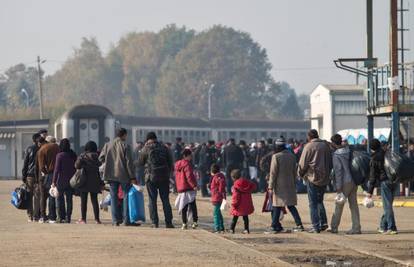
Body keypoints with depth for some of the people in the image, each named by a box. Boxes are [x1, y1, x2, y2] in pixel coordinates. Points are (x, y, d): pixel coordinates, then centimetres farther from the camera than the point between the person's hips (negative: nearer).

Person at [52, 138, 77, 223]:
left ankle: (60, 217, -2)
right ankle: (68, 217, 5)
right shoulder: (73, 155, 4)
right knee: (69, 199, 7)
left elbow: (57, 169, -11)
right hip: (71, 180, 4)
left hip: (61, 180, -4)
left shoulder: (60, 155, -10)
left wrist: (54, 181, -7)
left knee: (60, 198, 4)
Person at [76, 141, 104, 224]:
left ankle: (83, 219, 1)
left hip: (84, 181, -3)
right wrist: (102, 183, 9)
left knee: (83, 201, 4)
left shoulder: (83, 156, -8)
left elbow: (77, 166, -15)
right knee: (94, 200, 9)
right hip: (95, 182, 3)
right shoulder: (98, 156, 0)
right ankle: (97, 219, 3)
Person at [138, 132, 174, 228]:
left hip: (151, 177, -3)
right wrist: (168, 173, 19)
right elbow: (170, 163, 8)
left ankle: (155, 223, -2)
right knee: (165, 200, 6)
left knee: (152, 200, 3)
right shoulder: (164, 148, 6)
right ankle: (168, 222, 2)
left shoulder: (146, 149, -4)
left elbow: (140, 163, 5)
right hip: (164, 177, 3)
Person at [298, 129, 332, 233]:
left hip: (312, 178, -5)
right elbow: (330, 162, 13)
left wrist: (300, 174, 10)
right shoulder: (325, 145, 7)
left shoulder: (309, 146, -10)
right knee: (320, 201, 20)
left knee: (313, 203, 0)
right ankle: (323, 222, 13)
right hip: (324, 178, 5)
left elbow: (303, 163, -8)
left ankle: (316, 226, -3)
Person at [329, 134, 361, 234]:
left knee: (339, 205, 4)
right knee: (353, 204, 7)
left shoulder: (336, 155, -11)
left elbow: (338, 171, -16)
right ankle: (356, 228, 4)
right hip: (354, 181, 6)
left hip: (345, 182, -6)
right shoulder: (349, 150, 8)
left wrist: (339, 187, -15)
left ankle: (334, 227, 10)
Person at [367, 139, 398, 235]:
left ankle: (391, 228, -9)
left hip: (384, 181, -6)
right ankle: (383, 226, 24)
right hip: (394, 181, 6)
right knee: (388, 205, 15)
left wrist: (370, 191, -2)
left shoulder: (374, 159, -5)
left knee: (387, 206, -4)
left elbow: (373, 176, -6)